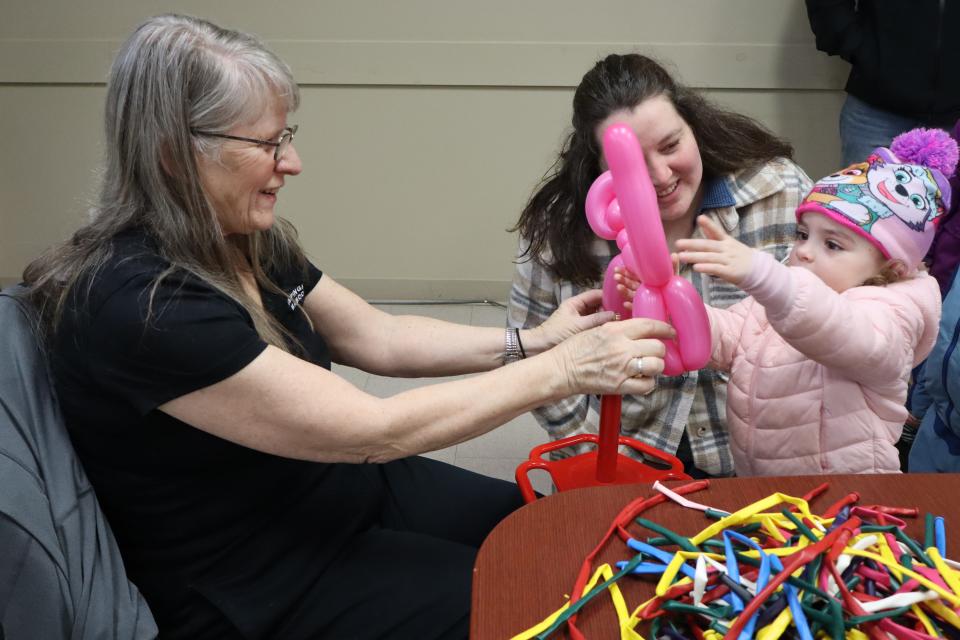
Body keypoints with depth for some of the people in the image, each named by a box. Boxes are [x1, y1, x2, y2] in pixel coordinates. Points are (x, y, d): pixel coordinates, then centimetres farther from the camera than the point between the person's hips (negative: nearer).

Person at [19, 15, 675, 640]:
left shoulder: (252, 244, -2)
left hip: (347, 487, 8)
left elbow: (379, 338, 7)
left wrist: (532, 340, -5)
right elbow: (375, 430, -29)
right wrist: (563, 370, -24)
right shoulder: (139, 307, -30)